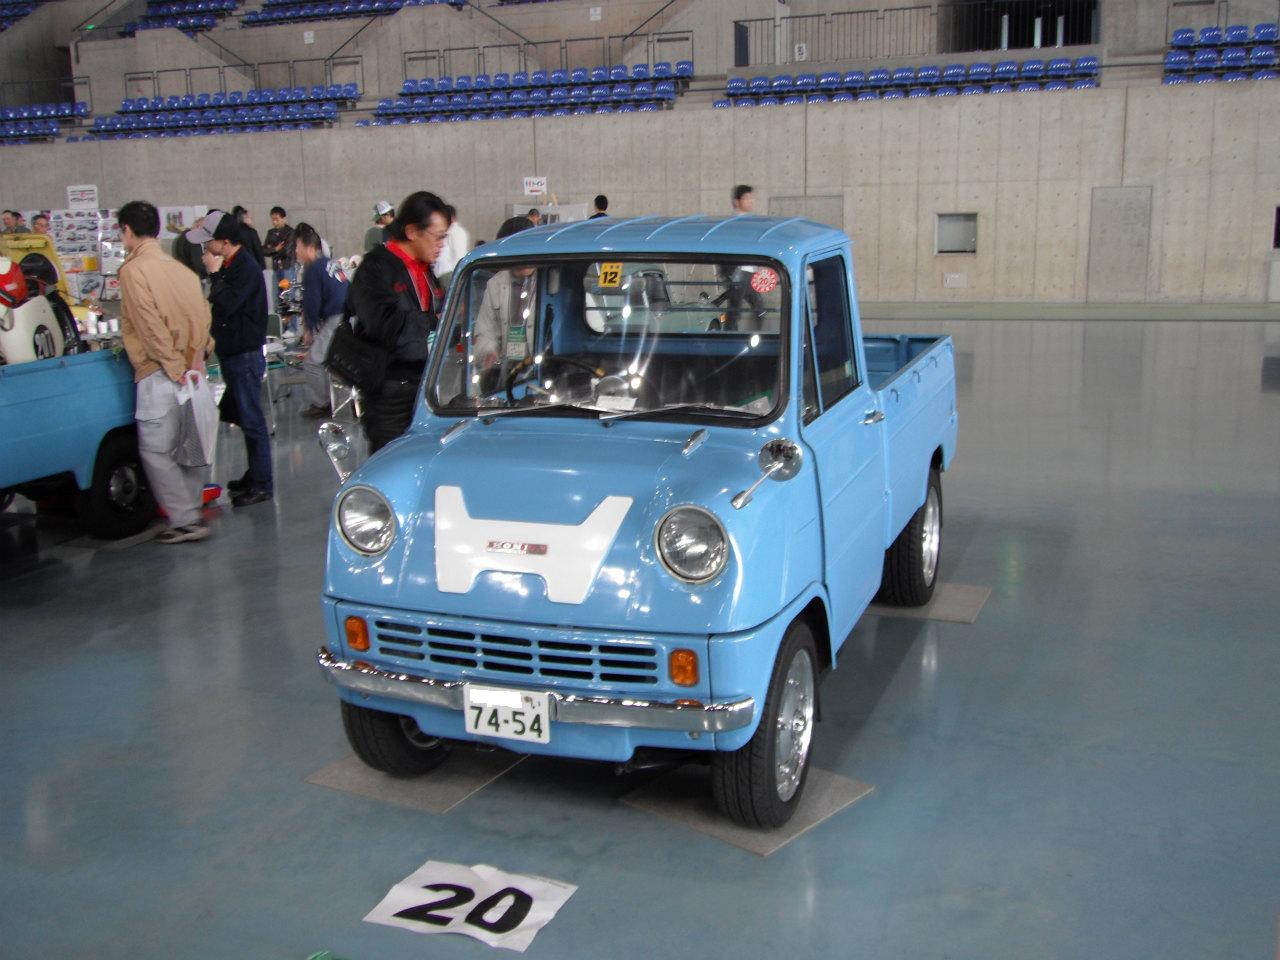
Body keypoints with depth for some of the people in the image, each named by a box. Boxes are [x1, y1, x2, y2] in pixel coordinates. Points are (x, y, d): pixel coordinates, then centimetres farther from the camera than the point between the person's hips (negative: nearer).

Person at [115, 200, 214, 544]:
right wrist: (194, 358, 0)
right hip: (190, 374, 7)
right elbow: (202, 316, 7)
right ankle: (191, 512, 20)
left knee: (156, 451, -2)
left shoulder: (133, 269, -8)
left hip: (159, 374, -7)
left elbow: (151, 324, -16)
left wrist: (174, 367, -14)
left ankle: (186, 521, -5)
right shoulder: (180, 269, 13)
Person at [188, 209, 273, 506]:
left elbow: (225, 304, -27)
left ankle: (262, 484, 0)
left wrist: (215, 274, -16)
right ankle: (254, 476, 26)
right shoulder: (230, 267, 12)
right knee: (241, 417, 16)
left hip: (246, 356, -10)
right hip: (232, 354, 10)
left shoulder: (247, 269, -18)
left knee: (251, 421, -5)